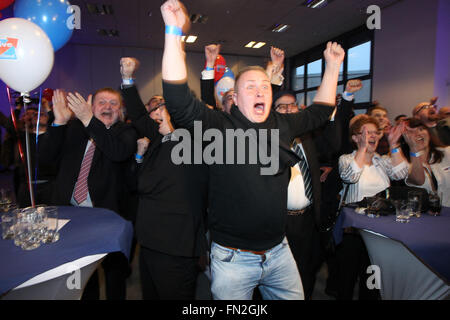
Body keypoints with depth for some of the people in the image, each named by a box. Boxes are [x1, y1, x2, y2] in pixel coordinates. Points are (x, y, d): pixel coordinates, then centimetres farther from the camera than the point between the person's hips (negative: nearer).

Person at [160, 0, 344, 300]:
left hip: (279, 251, 5)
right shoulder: (220, 127, -12)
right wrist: (174, 31, -29)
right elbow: (180, 101, -26)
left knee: (295, 297, 22)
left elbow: (320, 110, 19)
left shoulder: (283, 125, 4)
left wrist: (333, 65, 19)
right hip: (233, 258, -4)